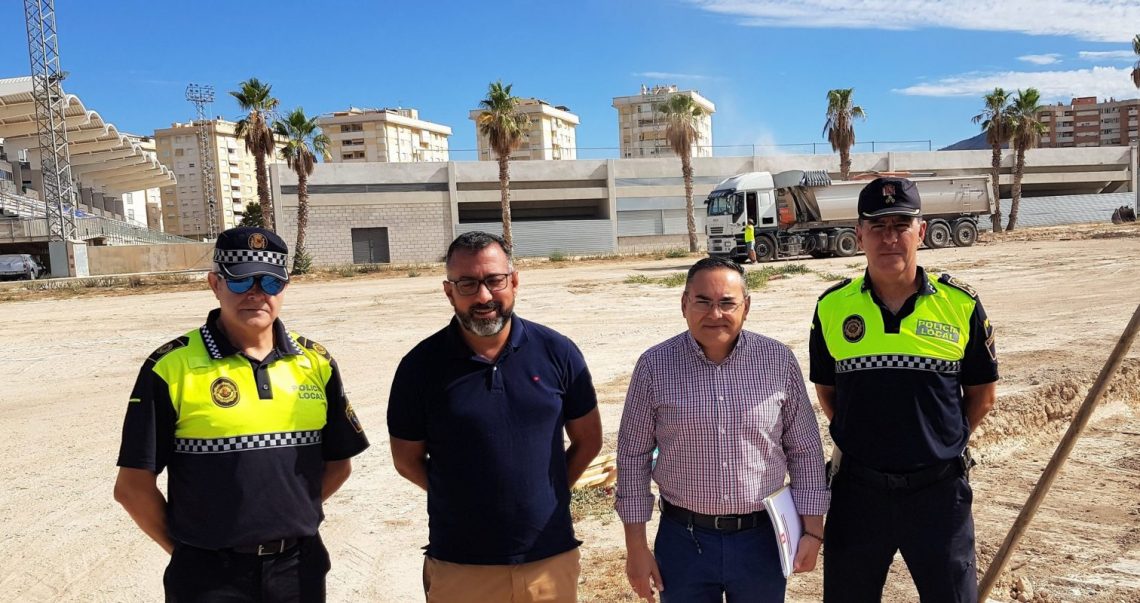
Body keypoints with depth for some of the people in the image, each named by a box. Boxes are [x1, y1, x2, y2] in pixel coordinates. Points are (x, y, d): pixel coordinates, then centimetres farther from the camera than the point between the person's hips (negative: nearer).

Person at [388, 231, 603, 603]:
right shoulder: (421, 366, -7)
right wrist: (466, 498, 0)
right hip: (459, 568, -1)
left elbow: (588, 440, 6)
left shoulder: (557, 352, -4)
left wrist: (545, 495, 3)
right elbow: (407, 459, 3)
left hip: (551, 559, 1)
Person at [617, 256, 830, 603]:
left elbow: (805, 450, 3)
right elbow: (633, 457, -3)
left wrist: (812, 530, 1)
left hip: (761, 538, 1)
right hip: (683, 540, -1)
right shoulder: (654, 366, -8)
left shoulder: (779, 360, -5)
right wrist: (636, 546, -2)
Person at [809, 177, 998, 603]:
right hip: (857, 489, 1)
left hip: (939, 490, -1)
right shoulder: (832, 307, -3)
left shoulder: (961, 305, -5)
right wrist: (857, 441, 4)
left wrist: (941, 444, 4)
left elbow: (981, 395, 7)